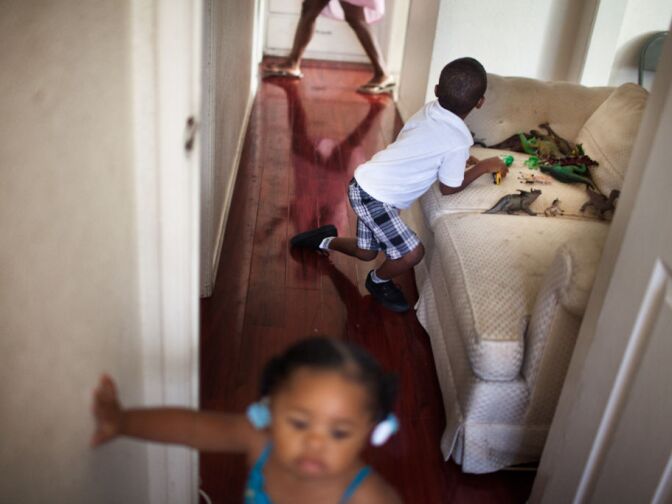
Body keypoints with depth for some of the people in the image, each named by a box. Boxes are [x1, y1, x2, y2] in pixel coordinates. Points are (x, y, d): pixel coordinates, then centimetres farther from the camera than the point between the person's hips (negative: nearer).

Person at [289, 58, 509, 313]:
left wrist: (462, 160, 18)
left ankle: (325, 240, 43)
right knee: (412, 253, -7)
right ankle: (378, 282, 19)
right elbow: (449, 188, -6)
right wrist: (484, 166, 5)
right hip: (373, 196, -9)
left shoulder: (429, 111, -1)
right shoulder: (457, 142, -23)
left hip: (365, 183, 9)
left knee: (366, 252, 24)